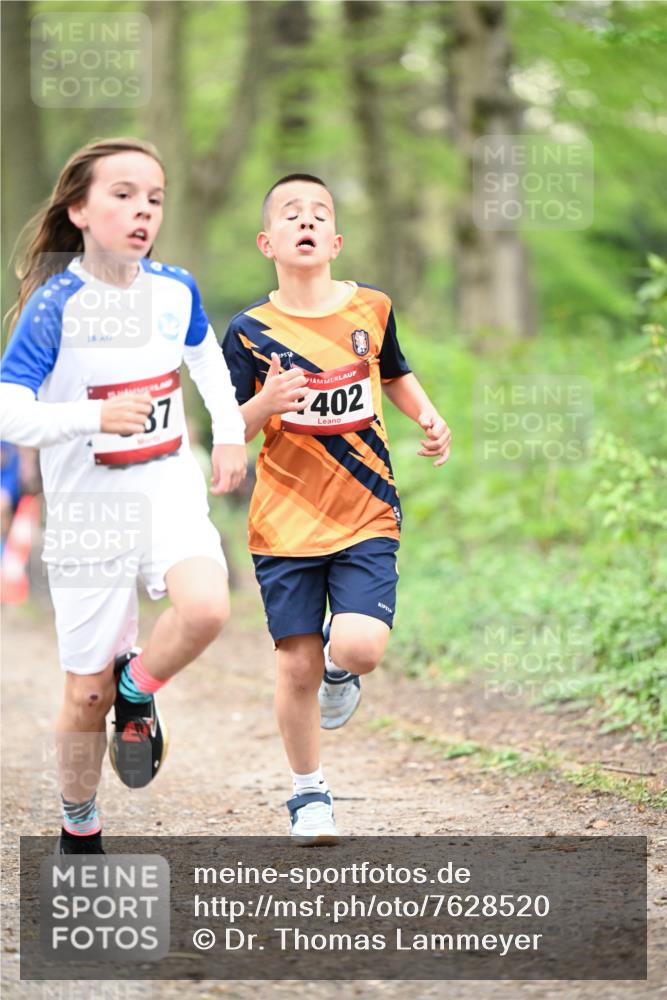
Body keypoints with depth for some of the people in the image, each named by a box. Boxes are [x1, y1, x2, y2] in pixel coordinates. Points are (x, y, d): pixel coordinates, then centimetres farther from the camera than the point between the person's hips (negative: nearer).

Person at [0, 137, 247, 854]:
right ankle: (78, 830, 30)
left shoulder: (174, 289, -2)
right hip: (87, 509, -3)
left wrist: (230, 433, 13)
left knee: (205, 610, -28)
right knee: (87, 692, 5)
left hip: (170, 491, 3)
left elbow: (205, 354, 21)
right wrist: (95, 418, -34)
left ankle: (137, 690, 5)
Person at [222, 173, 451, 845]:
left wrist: (428, 418, 6)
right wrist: (264, 404, -24)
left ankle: (339, 668, 20)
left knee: (360, 648, -18)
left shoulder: (371, 308, 2)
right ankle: (308, 792, 23)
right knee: (297, 666, 1)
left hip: (366, 518, 1)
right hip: (284, 525, -1)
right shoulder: (250, 331, -4)